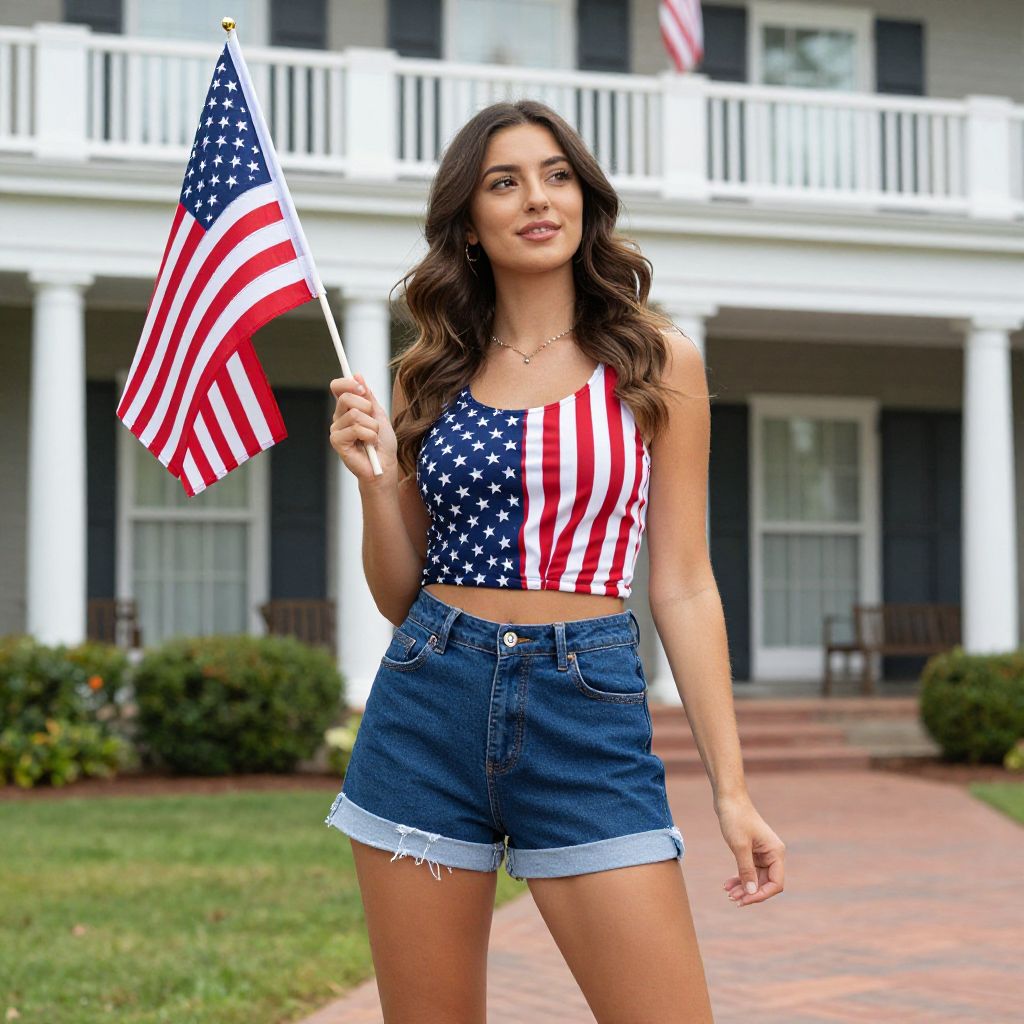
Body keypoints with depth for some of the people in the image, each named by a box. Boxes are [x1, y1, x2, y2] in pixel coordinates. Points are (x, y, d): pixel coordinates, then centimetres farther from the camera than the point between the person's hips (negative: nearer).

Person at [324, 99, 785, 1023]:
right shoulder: (432, 376, 10)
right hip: (428, 705, 2)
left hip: (588, 713, -2)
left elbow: (683, 584, 3)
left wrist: (731, 787, -2)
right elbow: (400, 595, 13)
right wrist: (374, 478, -5)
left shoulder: (657, 363, 4)